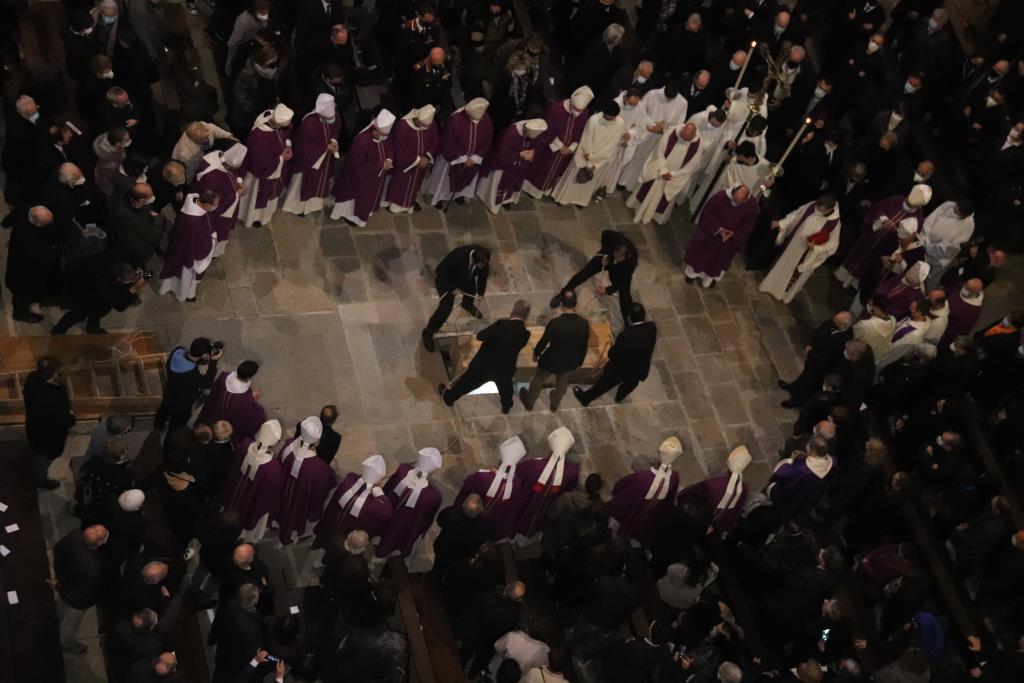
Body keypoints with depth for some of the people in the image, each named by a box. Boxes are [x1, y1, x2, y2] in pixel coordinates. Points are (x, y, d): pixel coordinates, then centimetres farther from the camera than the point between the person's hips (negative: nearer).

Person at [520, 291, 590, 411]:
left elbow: (543, 342, -18)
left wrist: (536, 354, 4)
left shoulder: (554, 323, -33)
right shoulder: (584, 324, -23)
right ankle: (555, 404, 59)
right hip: (570, 363, 3)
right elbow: (584, 346, -7)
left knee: (538, 380, 28)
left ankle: (529, 402, 52)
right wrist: (579, 362, 12)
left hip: (550, 361, -3)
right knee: (561, 383, 34)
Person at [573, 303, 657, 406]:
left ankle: (585, 398, 48)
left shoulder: (626, 336, -38)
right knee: (629, 385, 36)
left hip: (620, 369, -4)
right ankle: (620, 397, 66)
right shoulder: (652, 327, -25)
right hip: (641, 369, 4)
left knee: (604, 384, 24)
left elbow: (613, 355, -22)